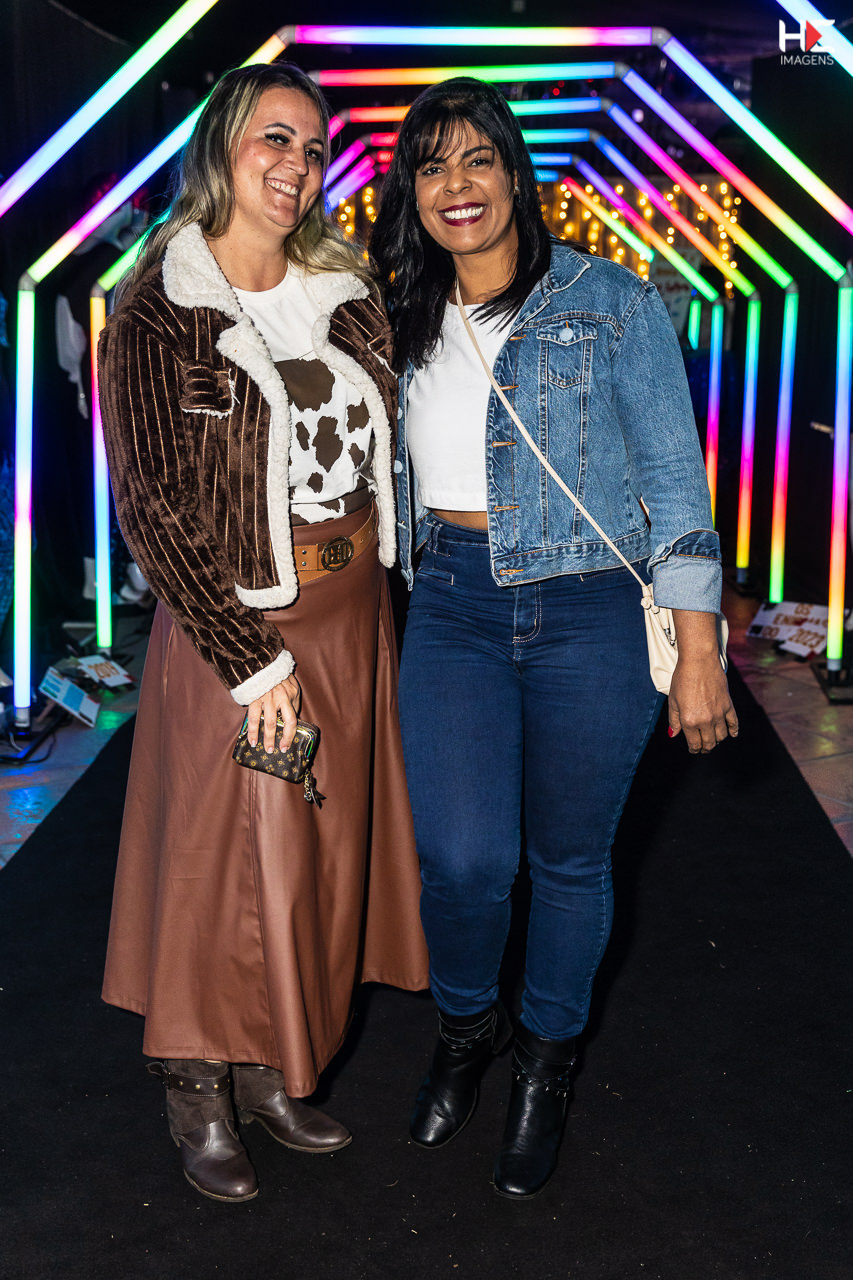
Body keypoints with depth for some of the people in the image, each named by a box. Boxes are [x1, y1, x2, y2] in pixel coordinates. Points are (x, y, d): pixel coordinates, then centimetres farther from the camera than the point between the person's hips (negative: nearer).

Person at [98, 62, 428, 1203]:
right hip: (238, 634, -6)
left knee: (320, 862, 14)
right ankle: (200, 1105, 25)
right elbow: (154, 510, -12)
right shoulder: (160, 315, -9)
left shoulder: (345, 296, 7)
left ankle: (272, 1077, 32)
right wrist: (250, 661, -15)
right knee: (223, 871, 5)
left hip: (353, 623, 6)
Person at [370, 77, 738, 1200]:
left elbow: (675, 478, -4)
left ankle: (547, 1063, 34)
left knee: (570, 859, 8)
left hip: (590, 611, -2)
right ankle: (466, 1026, 25)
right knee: (462, 858, -8)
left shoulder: (610, 302, -3)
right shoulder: (409, 322, 9)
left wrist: (697, 651, -8)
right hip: (452, 609, 3)